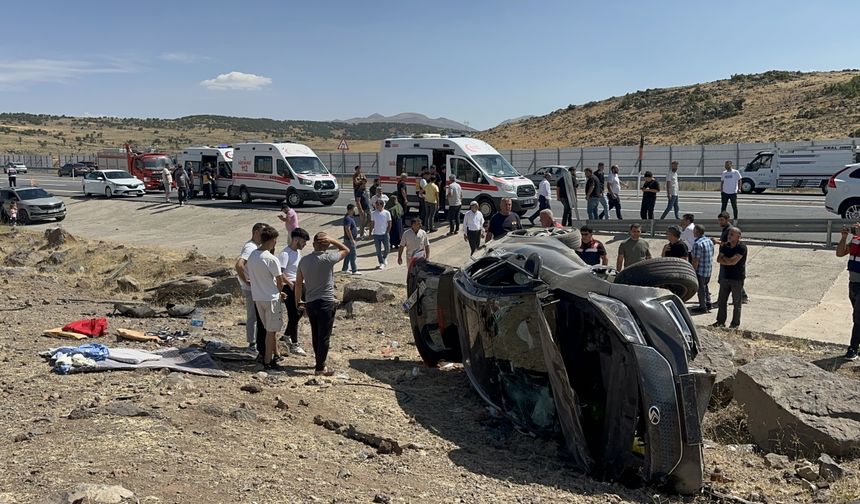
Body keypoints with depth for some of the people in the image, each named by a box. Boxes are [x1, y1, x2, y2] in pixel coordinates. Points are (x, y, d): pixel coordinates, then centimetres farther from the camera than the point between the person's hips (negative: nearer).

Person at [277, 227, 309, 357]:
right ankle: (294, 345, 2)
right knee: (293, 315, -5)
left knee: (298, 313, 19)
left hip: (298, 286, 9)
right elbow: (279, 273, -26)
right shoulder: (285, 253, -19)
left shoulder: (298, 252, 10)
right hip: (289, 288, -9)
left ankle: (286, 335, 38)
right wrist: (291, 284, -23)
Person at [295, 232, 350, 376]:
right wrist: (332, 241, -6)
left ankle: (320, 362, 31)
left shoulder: (304, 260, 3)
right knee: (324, 336, 2)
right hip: (326, 303, -6)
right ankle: (320, 368, 5)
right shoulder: (328, 258, -14)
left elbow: (298, 283, 8)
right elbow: (346, 250, 1)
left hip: (310, 303, 6)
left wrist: (298, 301, 18)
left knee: (315, 335, 18)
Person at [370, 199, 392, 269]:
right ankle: (381, 263, 11)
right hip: (376, 234, 1)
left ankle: (384, 257, 32)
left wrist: (387, 232, -7)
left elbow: (389, 224, 0)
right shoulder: (373, 213, 2)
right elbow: (372, 224, 7)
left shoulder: (386, 213, -3)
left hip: (385, 234, -1)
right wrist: (370, 232, 1)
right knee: (378, 250, 3)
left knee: (387, 249, 2)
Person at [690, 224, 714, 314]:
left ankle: (703, 307, 9)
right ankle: (708, 303, 31)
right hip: (709, 269, 9)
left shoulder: (698, 244, -23)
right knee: (706, 286, 23)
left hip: (700, 270, -9)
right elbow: (712, 255, 15)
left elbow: (696, 260, -24)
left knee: (701, 288, 2)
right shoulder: (709, 241, 6)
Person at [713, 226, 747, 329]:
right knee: (721, 300, 10)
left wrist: (724, 258, -4)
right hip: (725, 277, 6)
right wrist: (729, 261, -14)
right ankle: (720, 321, 20)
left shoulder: (742, 248, -13)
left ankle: (735, 323, 13)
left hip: (737, 279, -6)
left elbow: (733, 261, -21)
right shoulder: (725, 246, 7)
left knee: (736, 302, 4)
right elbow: (718, 259, 0)